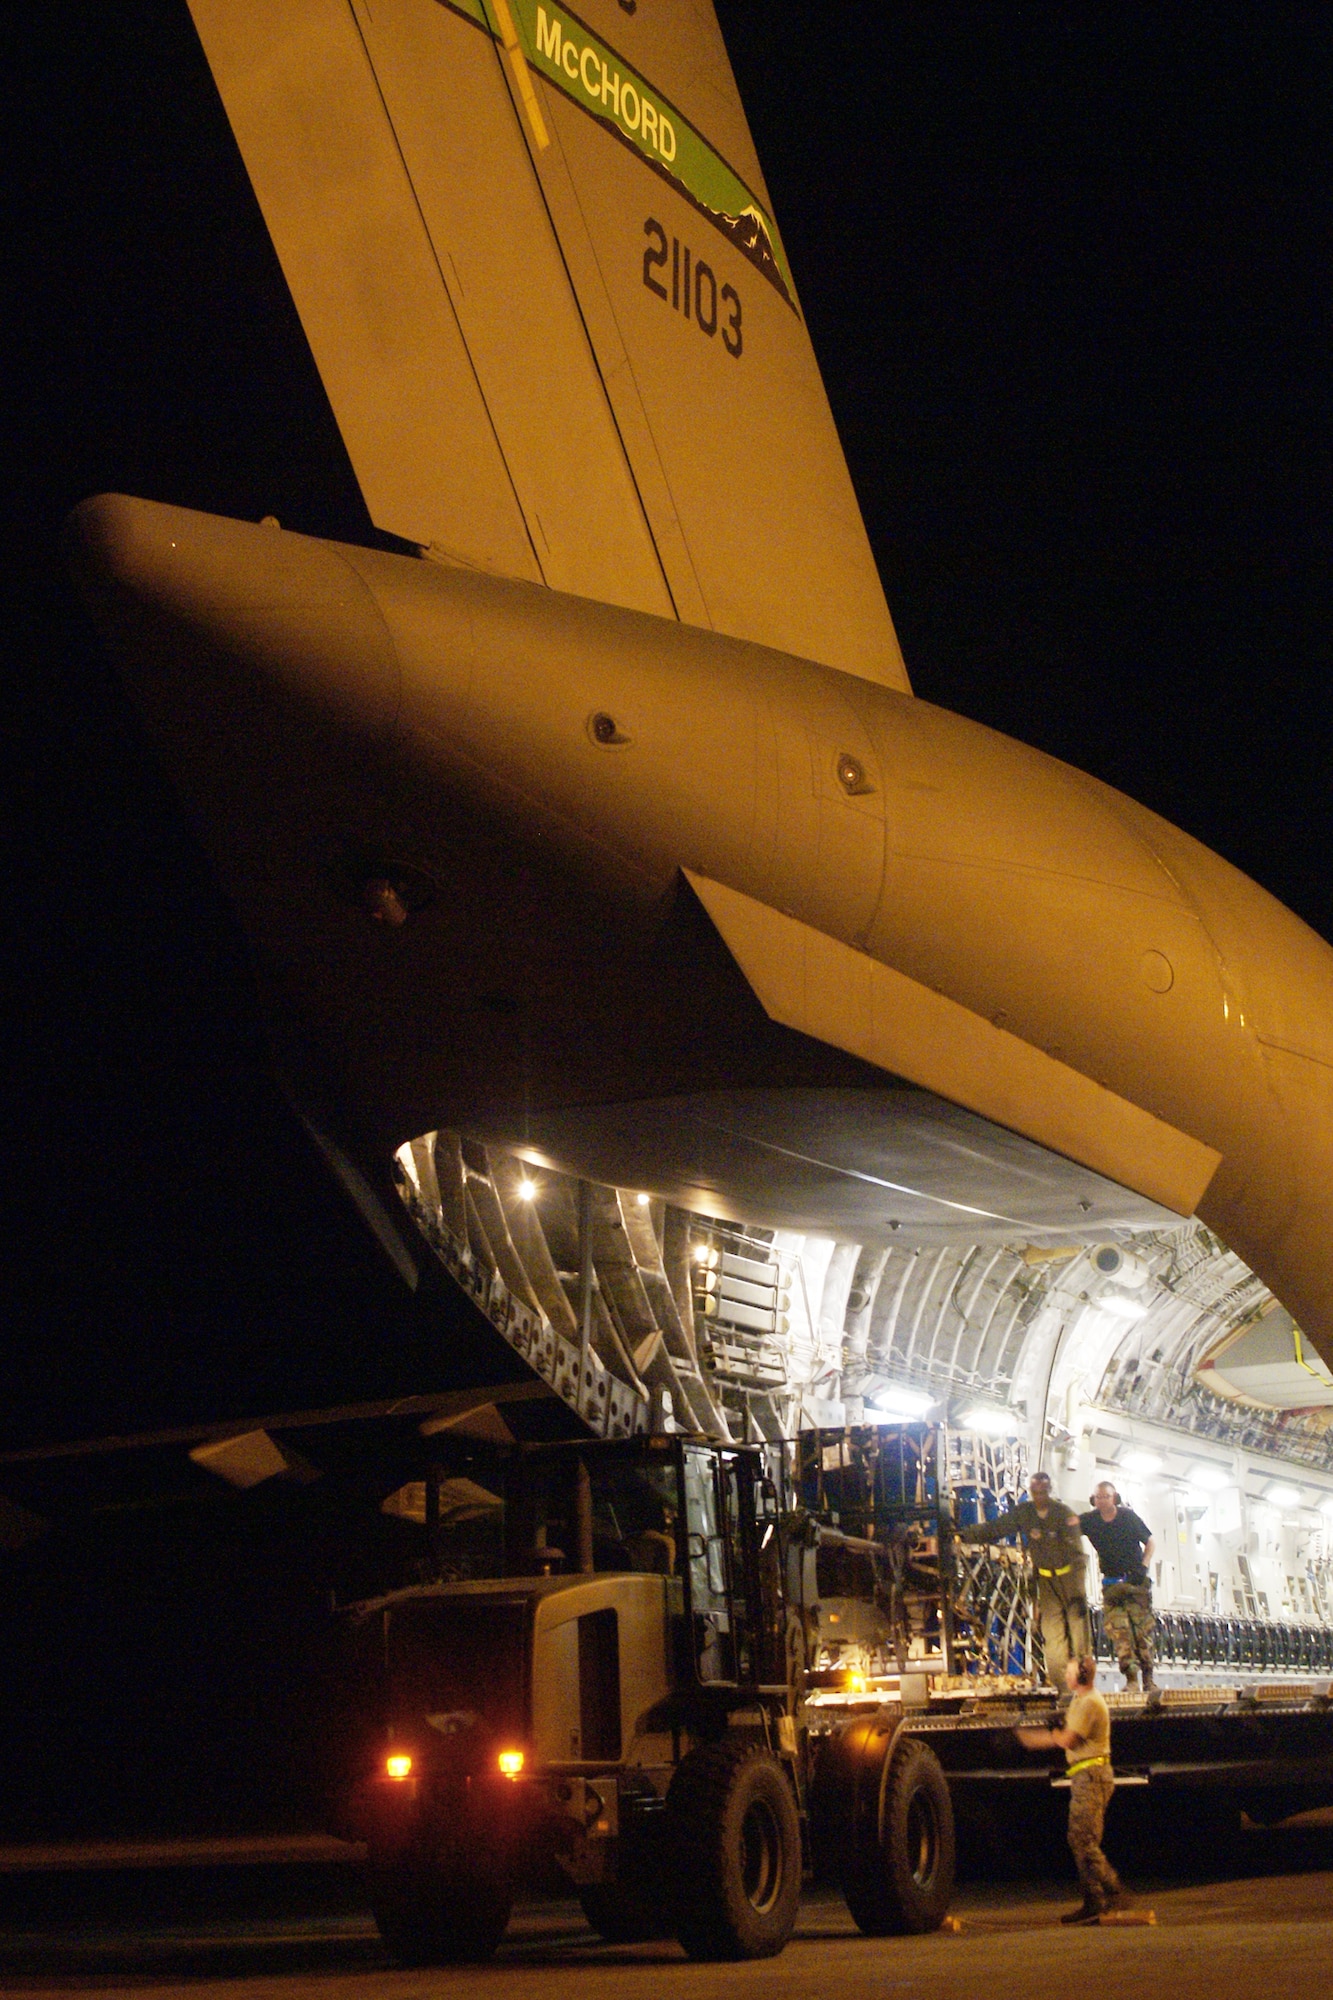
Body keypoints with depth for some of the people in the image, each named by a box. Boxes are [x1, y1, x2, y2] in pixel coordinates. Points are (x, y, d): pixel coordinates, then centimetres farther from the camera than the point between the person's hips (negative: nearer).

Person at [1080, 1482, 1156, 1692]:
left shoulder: (1128, 1517, -4)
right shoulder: (1089, 1521, -1)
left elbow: (1149, 1542, 4)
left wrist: (1143, 1567, -9)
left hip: (1136, 1580, -1)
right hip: (1111, 1584, 1)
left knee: (1143, 1630, -3)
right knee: (1118, 1632, -9)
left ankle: (1148, 1678, 4)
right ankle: (1131, 1679, -11)